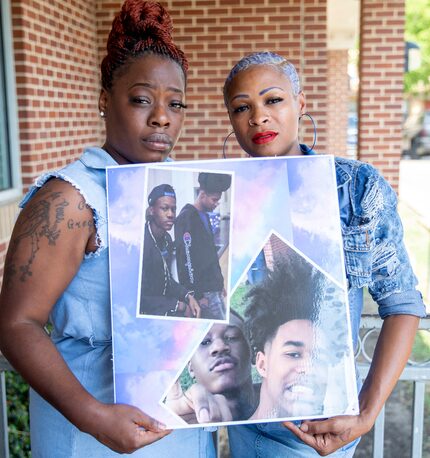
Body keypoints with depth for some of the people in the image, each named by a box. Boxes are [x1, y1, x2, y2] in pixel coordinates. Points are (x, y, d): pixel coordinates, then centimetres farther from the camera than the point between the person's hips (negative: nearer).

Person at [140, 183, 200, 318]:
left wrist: (188, 296, -4)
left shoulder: (167, 239, 4)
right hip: (145, 312, -8)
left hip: (163, 305, 8)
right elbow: (141, 298, -23)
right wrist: (178, 306, -16)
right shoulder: (141, 241, -24)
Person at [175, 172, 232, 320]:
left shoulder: (204, 216, 15)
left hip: (214, 288, 9)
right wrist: (197, 295, -18)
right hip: (204, 291, -9)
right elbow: (186, 260, -18)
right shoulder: (186, 218, -14)